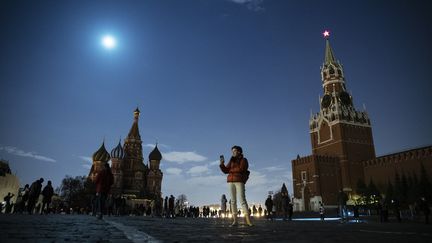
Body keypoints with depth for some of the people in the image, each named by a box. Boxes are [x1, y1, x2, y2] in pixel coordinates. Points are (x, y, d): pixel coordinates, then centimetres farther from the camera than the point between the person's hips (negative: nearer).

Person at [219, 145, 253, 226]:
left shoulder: (244, 160, 4)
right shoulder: (231, 161, 16)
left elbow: (241, 169, -10)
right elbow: (225, 170, 8)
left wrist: (231, 170, -3)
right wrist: (222, 164, -7)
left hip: (239, 181, -4)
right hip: (231, 181, 4)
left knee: (242, 200, -12)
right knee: (233, 200, 1)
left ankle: (248, 219, -12)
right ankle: (235, 220, 2)